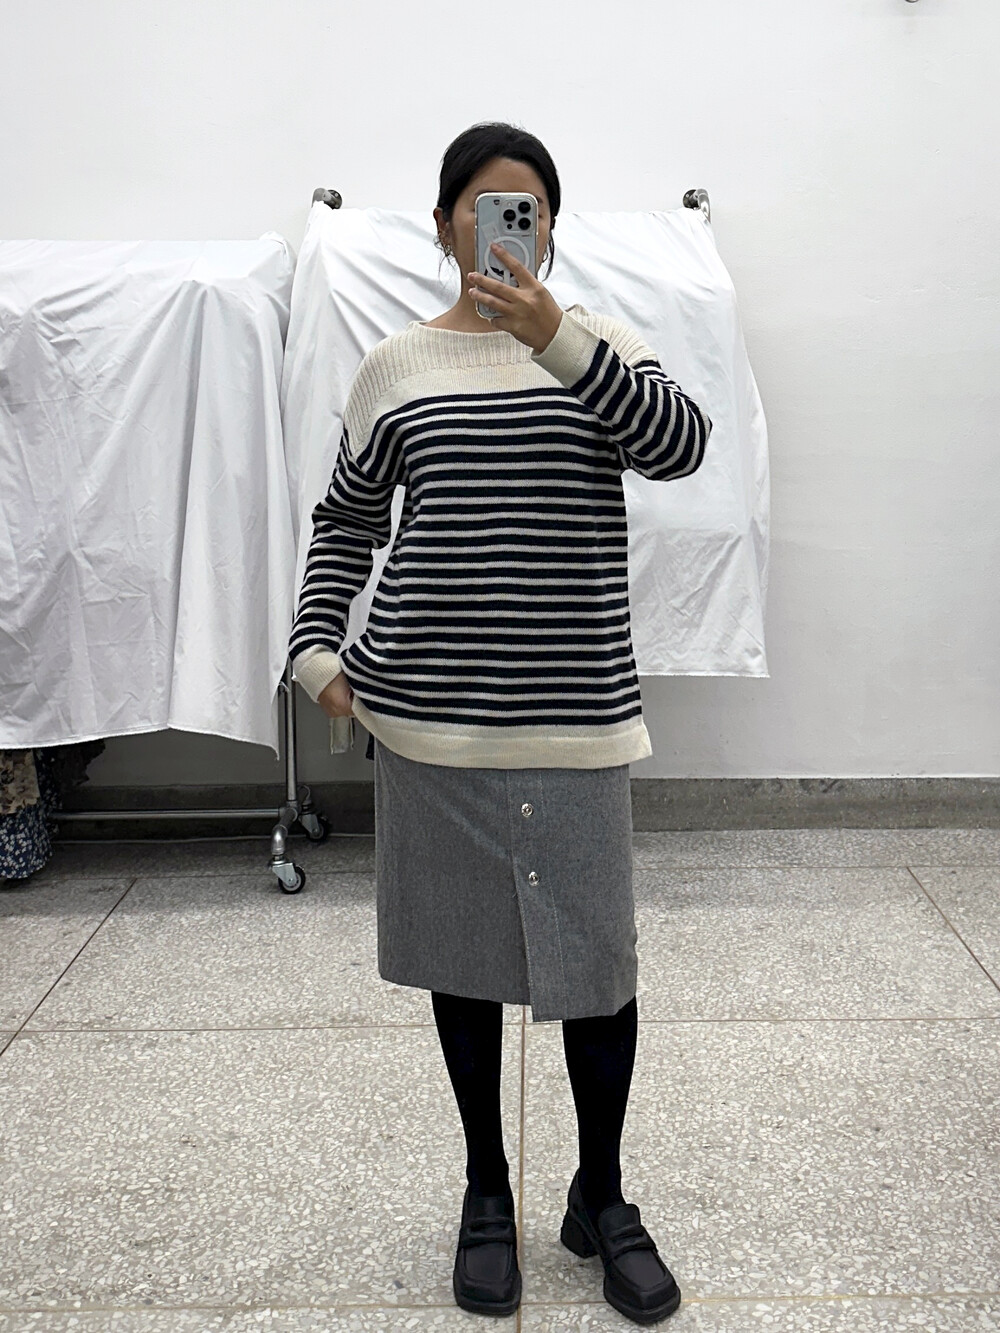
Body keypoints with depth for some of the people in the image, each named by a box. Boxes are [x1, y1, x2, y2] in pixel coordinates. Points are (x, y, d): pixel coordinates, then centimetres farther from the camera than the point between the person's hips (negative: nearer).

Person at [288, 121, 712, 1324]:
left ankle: (601, 1198, 26)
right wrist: (319, 647, -1)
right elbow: (346, 519, 11)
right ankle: (487, 1194, 31)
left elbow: (683, 446, -14)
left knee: (596, 959, 3)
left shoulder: (597, 348, 4)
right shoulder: (394, 367, 6)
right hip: (428, 713, 1)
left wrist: (557, 338, -24)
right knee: (461, 955, 11)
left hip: (574, 712, -1)